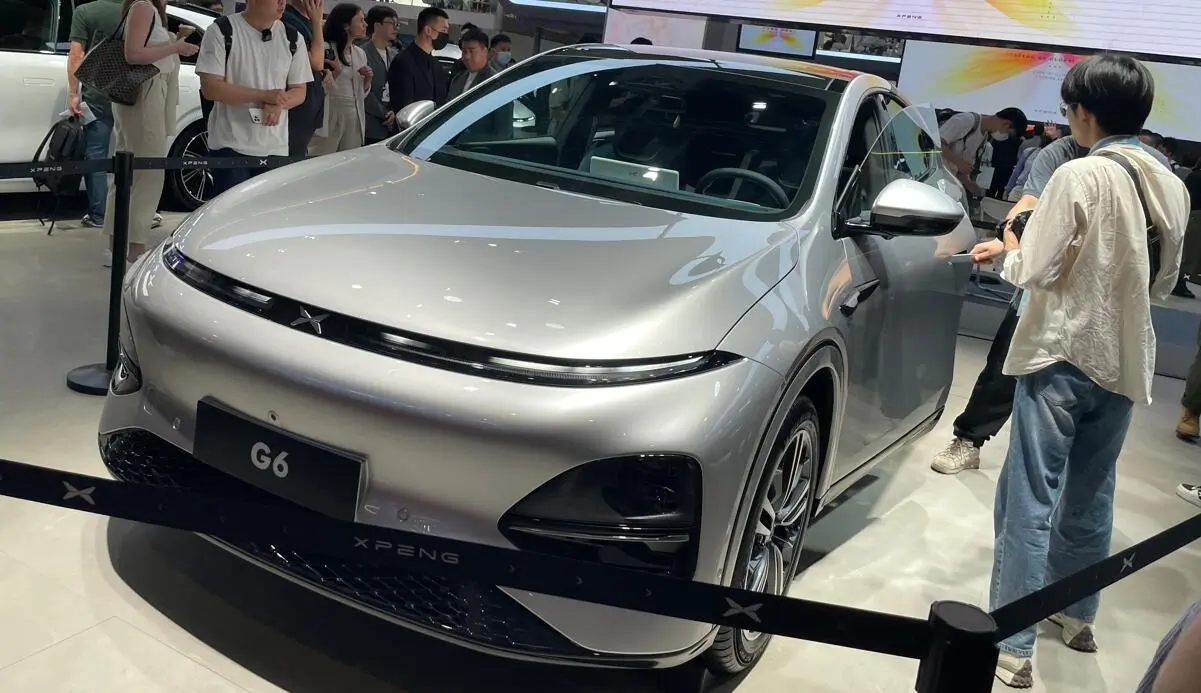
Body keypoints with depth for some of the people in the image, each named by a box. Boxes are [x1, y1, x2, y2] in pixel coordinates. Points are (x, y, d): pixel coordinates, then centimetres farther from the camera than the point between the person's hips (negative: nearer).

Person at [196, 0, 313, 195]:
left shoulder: (293, 39, 6)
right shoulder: (222, 32, -6)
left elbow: (299, 91, 10)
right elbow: (210, 88, -11)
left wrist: (278, 104, -14)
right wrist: (264, 95, -19)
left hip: (275, 149, 4)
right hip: (230, 146, -4)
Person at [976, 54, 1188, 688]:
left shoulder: (1081, 176, -16)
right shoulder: (1171, 186, 6)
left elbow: (1034, 271, -15)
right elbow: (1161, 280, 15)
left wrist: (1009, 246, 5)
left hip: (1062, 356, -7)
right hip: (1124, 361, 7)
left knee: (1030, 500, -4)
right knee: (1091, 494, 19)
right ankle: (1077, 615, 33)